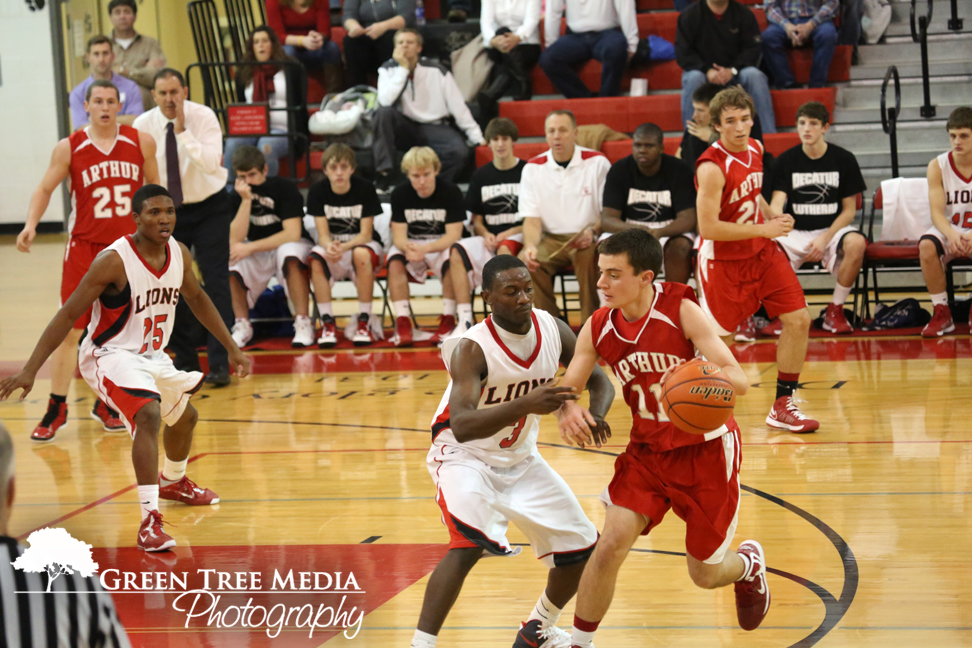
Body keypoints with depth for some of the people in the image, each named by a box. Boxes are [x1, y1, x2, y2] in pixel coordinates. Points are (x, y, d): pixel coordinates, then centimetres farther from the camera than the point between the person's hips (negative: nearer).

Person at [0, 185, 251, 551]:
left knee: (185, 416, 26)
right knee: (149, 415, -32)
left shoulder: (179, 254, -5)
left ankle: (173, 482, 57)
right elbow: (68, 315, -24)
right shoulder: (114, 261, -26)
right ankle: (149, 521, -35)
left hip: (152, 355, 8)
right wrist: (30, 371, -29)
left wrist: (231, 348, 18)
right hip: (110, 355, -8)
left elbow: (196, 298, 16)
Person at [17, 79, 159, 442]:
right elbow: (45, 188, 2)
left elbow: (154, 187, 12)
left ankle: (106, 404, 22)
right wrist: (31, 224, -14)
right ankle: (57, 408, 6)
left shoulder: (141, 143, 0)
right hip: (85, 246, -2)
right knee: (70, 329, -4)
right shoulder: (69, 148, -4)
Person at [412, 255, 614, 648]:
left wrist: (595, 416, -22)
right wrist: (526, 404, -54)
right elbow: (461, 426, -40)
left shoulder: (552, 330, -11)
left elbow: (599, 381, 2)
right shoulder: (472, 348, -28)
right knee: (469, 544, -32)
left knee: (581, 548, 7)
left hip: (521, 459, 7)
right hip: (464, 456, -6)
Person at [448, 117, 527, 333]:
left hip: (519, 237, -4)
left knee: (504, 249, -38)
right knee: (458, 251, -25)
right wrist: (486, 234, -6)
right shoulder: (481, 176, 13)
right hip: (491, 239, 4)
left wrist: (509, 233, -12)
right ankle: (465, 320, -30)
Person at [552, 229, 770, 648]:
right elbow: (567, 387, 0)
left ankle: (749, 565, 45)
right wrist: (568, 410, -25)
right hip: (648, 452, 3)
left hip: (706, 451, -3)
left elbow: (738, 380, -25)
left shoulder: (681, 311, -22)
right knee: (611, 545, -17)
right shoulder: (598, 328, -9)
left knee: (705, 574, 8)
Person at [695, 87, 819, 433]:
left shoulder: (754, 148, 1)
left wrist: (773, 215, 0)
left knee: (798, 320, -2)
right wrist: (764, 228, -22)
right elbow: (708, 227, -28)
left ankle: (782, 405, 8)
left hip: (762, 252, 7)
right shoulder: (712, 168, -24)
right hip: (723, 260, -7)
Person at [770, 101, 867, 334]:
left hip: (832, 230, 0)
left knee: (856, 243, -34)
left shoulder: (844, 159, 1)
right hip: (795, 232, 0)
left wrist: (825, 238, -13)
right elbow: (777, 203, -8)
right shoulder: (786, 160, 2)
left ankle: (835, 310, -15)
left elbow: (849, 210, 2)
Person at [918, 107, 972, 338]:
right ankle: (942, 314, -20)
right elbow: (937, 213, -13)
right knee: (927, 246, -33)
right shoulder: (938, 167, -6)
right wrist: (952, 235, -35)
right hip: (948, 230, 1)